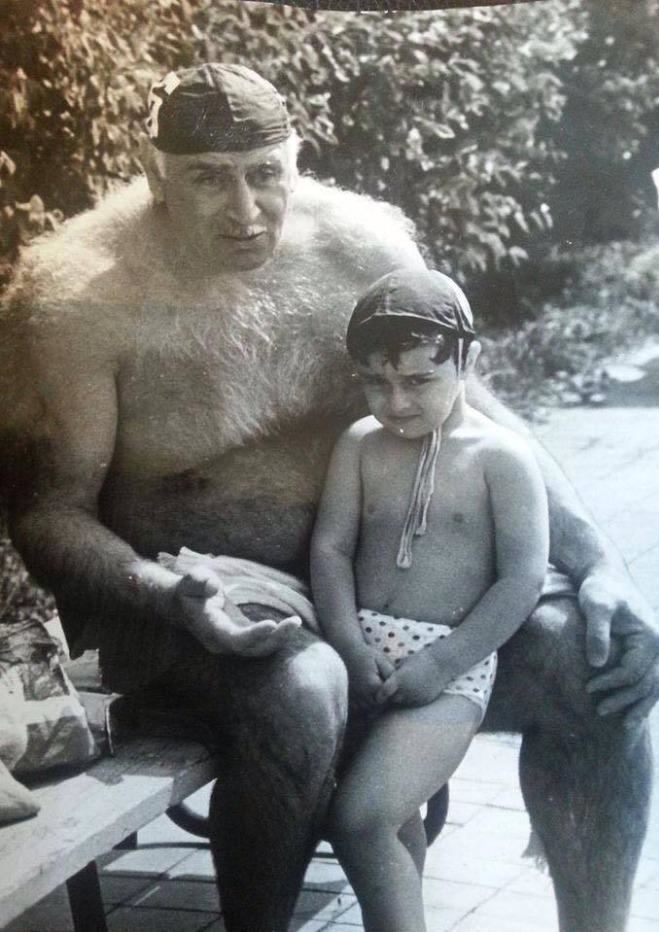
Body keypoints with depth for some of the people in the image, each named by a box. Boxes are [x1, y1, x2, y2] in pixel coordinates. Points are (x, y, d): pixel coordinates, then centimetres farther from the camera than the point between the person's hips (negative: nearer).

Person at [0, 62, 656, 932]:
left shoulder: (362, 242, -5)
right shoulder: (74, 300, -16)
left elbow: (469, 412, 1)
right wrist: (169, 598, -33)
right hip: (187, 598, -4)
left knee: (589, 662, -13)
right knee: (300, 694, -38)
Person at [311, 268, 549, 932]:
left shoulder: (501, 457, -2)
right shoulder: (359, 446, 11)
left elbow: (523, 580, -8)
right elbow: (330, 548, 5)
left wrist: (440, 663, -15)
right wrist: (350, 648, -11)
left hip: (451, 664, -5)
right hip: (360, 651, 5)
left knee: (358, 818, -20)